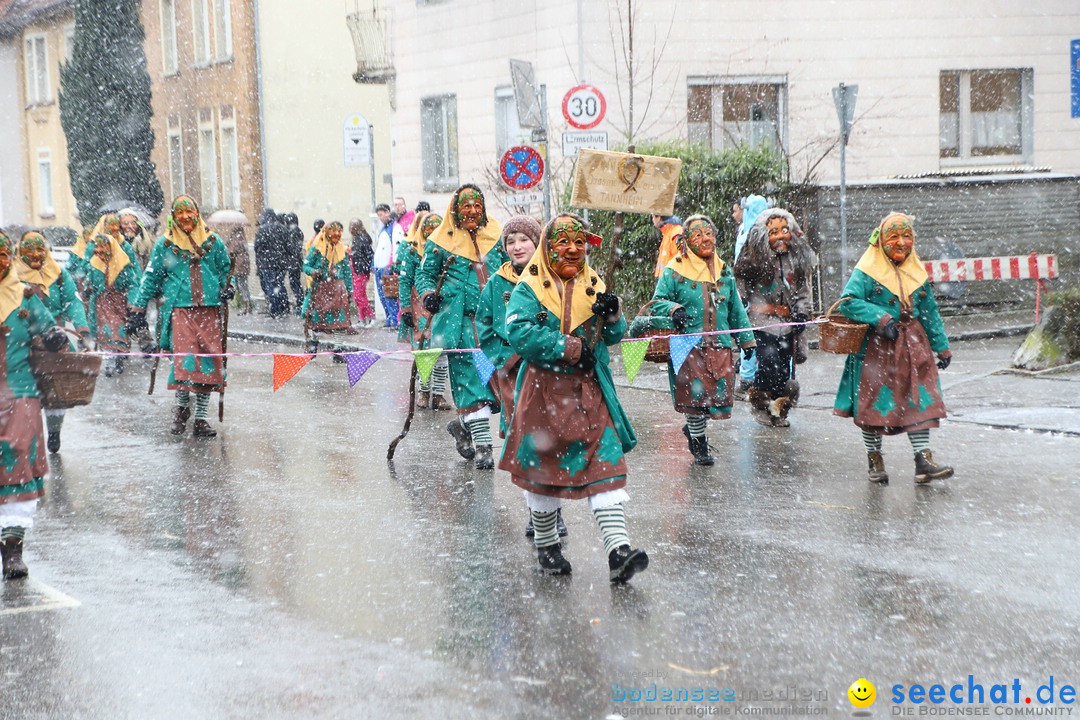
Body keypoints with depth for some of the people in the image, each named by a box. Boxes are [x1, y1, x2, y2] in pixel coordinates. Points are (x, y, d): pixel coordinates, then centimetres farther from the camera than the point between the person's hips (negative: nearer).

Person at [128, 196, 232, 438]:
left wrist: (227, 288, 4)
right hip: (180, 307, -2)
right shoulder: (165, 244, 9)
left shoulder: (213, 241, 13)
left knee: (209, 361, -1)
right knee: (185, 357, -17)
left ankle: (201, 416, 5)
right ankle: (182, 405, 4)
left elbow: (225, 270, 24)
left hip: (210, 309, 2)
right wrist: (138, 307, 10)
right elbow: (151, 277, 13)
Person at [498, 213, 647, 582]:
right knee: (542, 469, 8)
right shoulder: (529, 289, -3)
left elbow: (614, 336, 8)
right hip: (544, 390, -3)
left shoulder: (594, 286, 10)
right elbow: (519, 333, -18)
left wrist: (612, 315, -15)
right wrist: (571, 348, -18)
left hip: (590, 391, 3)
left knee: (606, 464, -9)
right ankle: (546, 545, 27)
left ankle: (618, 551, -14)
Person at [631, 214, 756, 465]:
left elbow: (737, 310, 20)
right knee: (696, 394, -6)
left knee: (720, 397, 0)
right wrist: (673, 309, -20)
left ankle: (693, 427, 29)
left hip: (720, 345, 4)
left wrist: (747, 341, 19)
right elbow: (657, 302, 0)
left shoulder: (724, 272, 14)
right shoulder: (674, 272, -1)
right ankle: (699, 445, 14)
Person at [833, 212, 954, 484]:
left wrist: (942, 347, 15)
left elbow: (930, 313, 16)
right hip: (876, 347, -4)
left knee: (920, 401, -2)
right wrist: (880, 318, -25)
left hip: (912, 344, 5)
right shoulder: (867, 271, -8)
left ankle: (923, 462, -2)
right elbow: (847, 302, -17)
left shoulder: (917, 272, 10)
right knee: (874, 404, 3)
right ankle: (874, 460, 17)